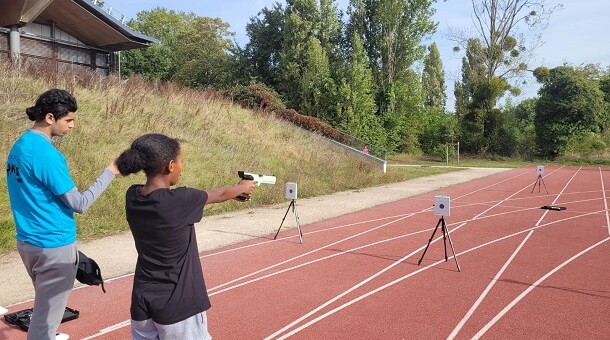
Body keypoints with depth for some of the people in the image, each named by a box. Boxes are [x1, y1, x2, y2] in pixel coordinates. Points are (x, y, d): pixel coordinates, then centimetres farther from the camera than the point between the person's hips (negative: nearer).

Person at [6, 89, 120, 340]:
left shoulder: (19, 146, 7)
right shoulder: (46, 153, -21)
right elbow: (79, 204, -17)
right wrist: (110, 173, -10)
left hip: (27, 241, 9)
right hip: (53, 245, -9)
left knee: (44, 306, 26)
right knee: (46, 318, 4)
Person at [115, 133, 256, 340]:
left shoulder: (132, 196, -3)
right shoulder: (180, 200, -20)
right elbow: (219, 195, -2)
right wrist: (242, 188, 22)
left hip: (142, 300, 6)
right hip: (177, 303, -6)